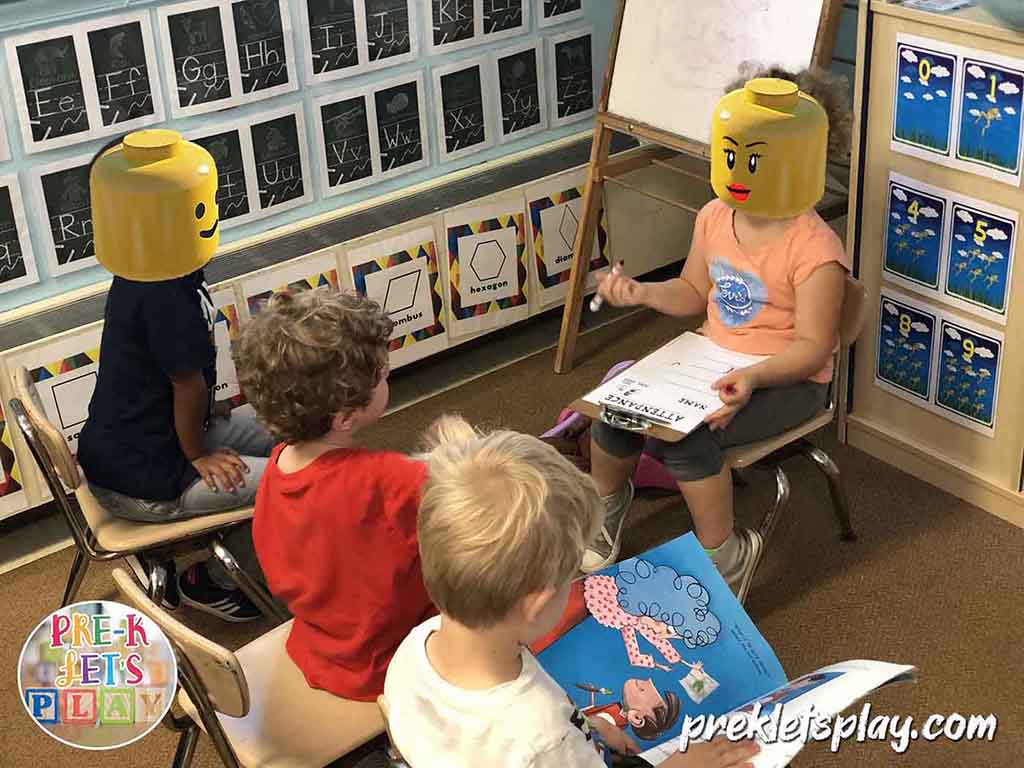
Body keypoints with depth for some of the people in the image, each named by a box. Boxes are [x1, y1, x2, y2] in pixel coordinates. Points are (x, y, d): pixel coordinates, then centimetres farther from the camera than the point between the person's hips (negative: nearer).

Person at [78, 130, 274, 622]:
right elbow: (189, 383, -19)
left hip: (121, 448, 10)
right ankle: (209, 580, 11)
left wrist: (198, 413, 12)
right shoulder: (169, 300, -29)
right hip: (143, 485, -10)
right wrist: (198, 456, -7)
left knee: (272, 437, 20)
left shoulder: (139, 278, 0)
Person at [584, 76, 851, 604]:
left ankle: (725, 555, -7)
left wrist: (754, 377, -38)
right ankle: (606, 504, 19)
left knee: (684, 435, -29)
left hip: (786, 378, -7)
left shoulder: (815, 251, -22)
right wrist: (641, 293, -5)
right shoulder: (714, 218, -1)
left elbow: (811, 346, -21)